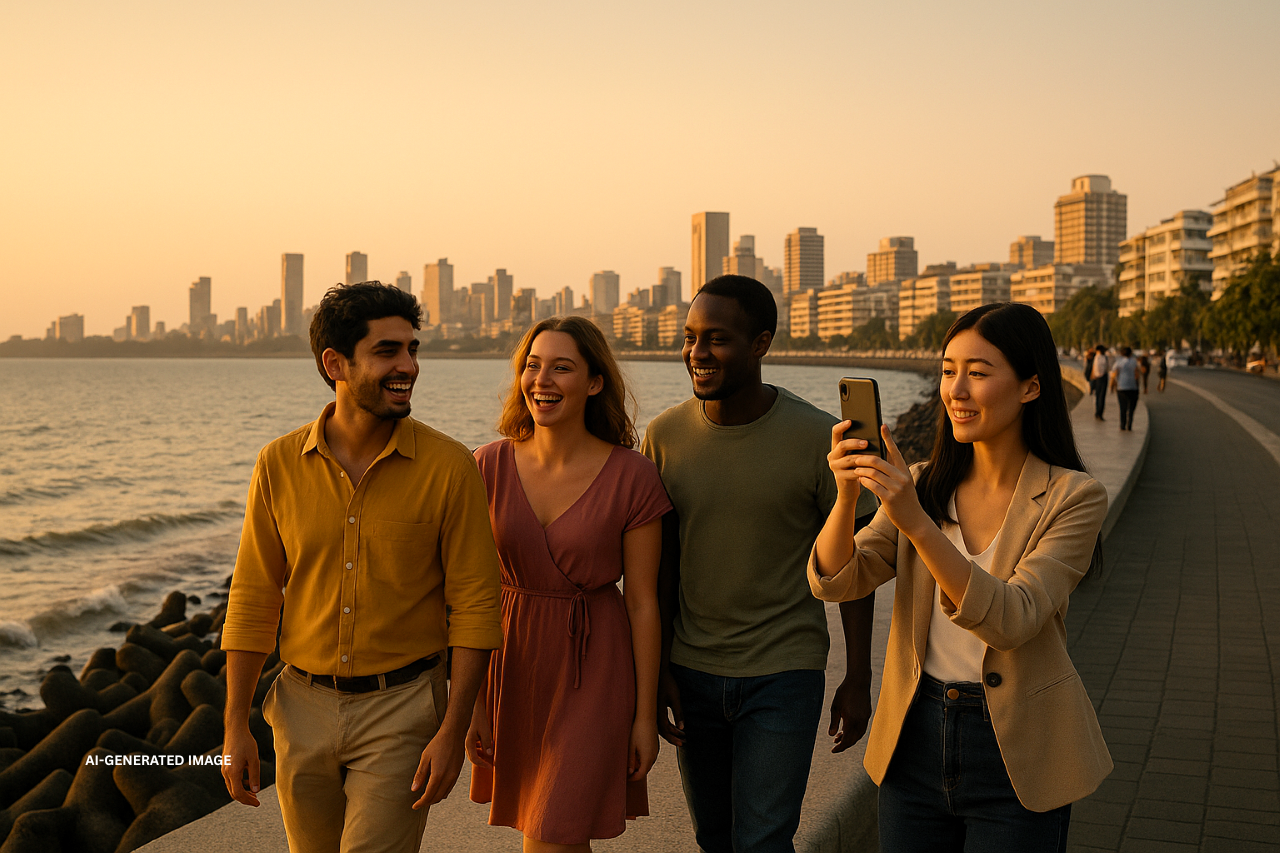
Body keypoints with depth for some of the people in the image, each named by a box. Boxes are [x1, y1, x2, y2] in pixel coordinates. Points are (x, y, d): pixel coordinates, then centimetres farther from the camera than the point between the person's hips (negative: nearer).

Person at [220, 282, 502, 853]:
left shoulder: (448, 466, -11)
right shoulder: (279, 465, -4)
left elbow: (474, 604, -9)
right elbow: (253, 601, 3)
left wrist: (453, 731, -13)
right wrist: (235, 726, 2)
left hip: (401, 708, -3)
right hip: (303, 705, 3)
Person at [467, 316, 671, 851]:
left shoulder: (631, 477, -13)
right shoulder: (490, 467, -5)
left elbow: (642, 603, -7)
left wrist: (646, 714, -3)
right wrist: (470, 701, 1)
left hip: (593, 670, -3)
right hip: (512, 664, 4)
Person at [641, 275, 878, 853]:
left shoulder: (818, 438, -11)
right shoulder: (664, 436, -4)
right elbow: (660, 565, 2)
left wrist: (858, 680, -3)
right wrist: (657, 671, 0)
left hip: (784, 675, -3)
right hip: (690, 672, 3)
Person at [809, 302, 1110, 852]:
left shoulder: (1073, 497, -11)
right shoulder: (922, 486, 1)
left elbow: (1010, 621, -24)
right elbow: (834, 581, -8)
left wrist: (916, 522, -34)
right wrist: (847, 494, -27)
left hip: (1015, 750, -3)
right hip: (914, 739, 4)